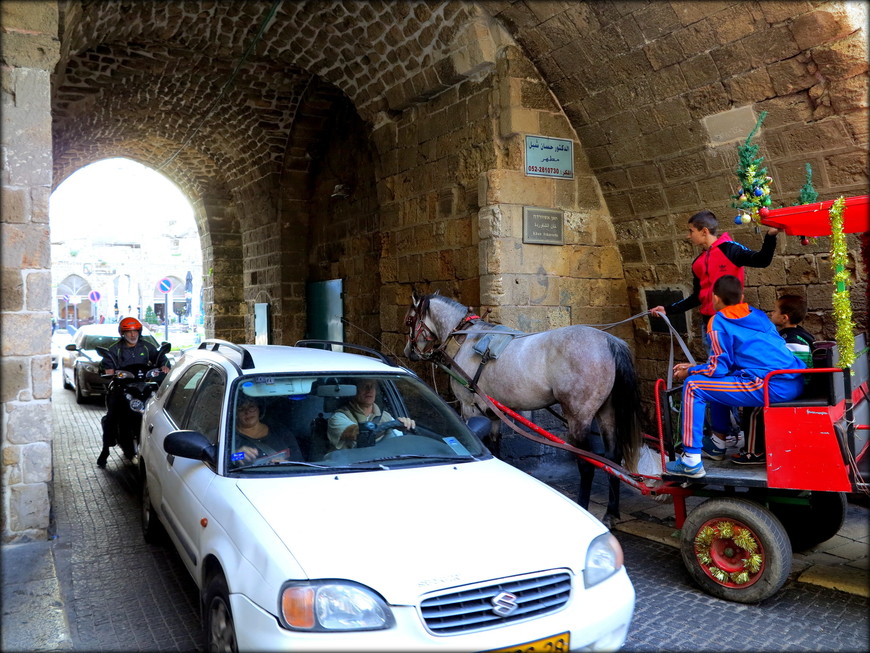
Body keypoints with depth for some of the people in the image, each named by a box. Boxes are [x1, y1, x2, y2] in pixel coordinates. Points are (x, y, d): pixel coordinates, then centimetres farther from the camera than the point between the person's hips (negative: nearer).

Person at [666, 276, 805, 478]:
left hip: (772, 388, -9)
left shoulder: (719, 322, -2)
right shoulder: (757, 314, 22)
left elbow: (719, 367, -5)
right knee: (718, 379, 28)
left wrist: (689, 372, 13)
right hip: (796, 383, 9)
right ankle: (717, 445, 37)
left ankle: (691, 462, -3)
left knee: (693, 386, -1)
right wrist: (695, 367, 29)